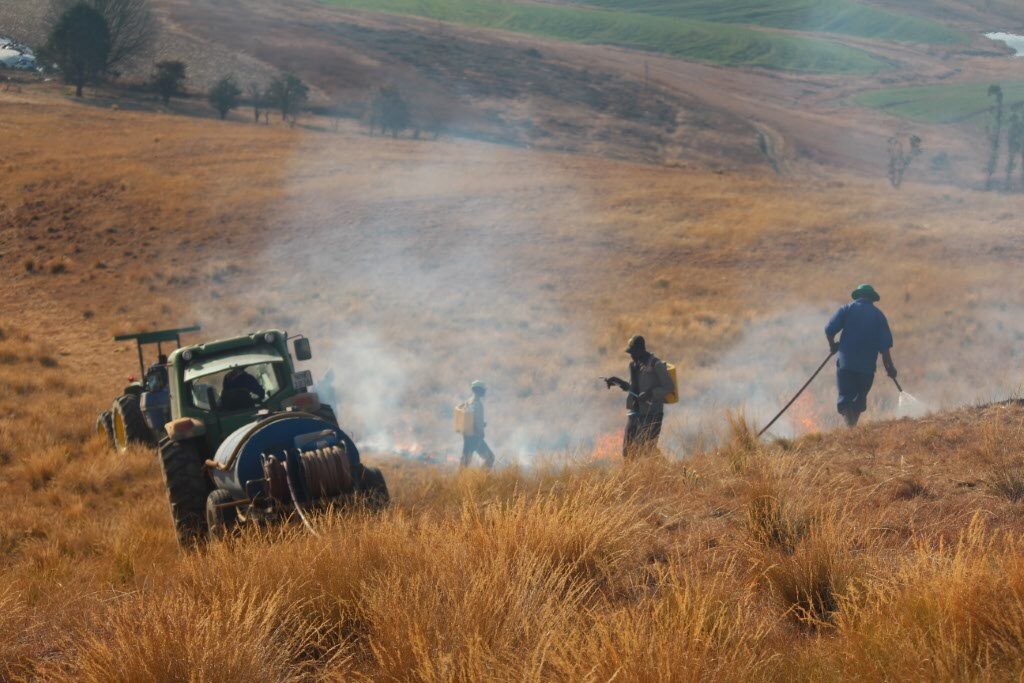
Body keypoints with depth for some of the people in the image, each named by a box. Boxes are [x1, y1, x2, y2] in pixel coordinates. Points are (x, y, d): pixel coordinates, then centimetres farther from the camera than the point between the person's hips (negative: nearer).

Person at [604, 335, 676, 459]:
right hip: (635, 411, 7)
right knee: (628, 450, 3)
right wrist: (617, 382, 9)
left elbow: (670, 387, -10)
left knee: (647, 450, -8)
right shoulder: (633, 364, 13)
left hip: (652, 413, -7)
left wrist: (651, 393, -21)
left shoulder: (656, 365, -10)